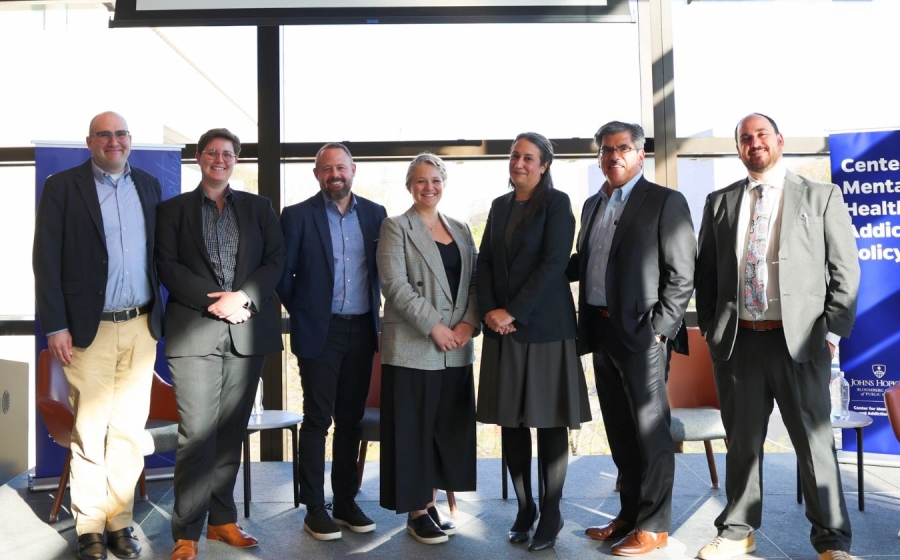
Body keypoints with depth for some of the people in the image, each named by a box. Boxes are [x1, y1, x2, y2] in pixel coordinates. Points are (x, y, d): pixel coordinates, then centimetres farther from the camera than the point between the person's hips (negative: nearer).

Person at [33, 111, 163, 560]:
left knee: (128, 430, 9)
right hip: (91, 329, -3)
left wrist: (161, 313, 6)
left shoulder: (148, 185, 11)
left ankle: (119, 522, 20)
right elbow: (46, 260, -3)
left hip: (142, 327, 3)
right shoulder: (62, 186, 1)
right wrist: (55, 327, -8)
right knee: (89, 434, 4)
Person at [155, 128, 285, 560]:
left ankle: (222, 520, 20)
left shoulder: (258, 207, 14)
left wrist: (242, 297, -11)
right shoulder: (173, 209, 10)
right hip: (194, 330, -2)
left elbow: (276, 260, 5)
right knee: (197, 433, -6)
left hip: (247, 330, 2)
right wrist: (214, 300, -12)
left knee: (232, 431, 8)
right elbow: (167, 266, 0)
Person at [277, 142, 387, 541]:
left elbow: (383, 268, 12)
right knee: (317, 420, 2)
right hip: (319, 332, -3)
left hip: (362, 329, 3)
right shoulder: (298, 216, -2)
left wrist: (378, 314, 7)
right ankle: (314, 509, 12)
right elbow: (283, 274, 0)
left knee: (351, 419, 11)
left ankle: (346, 501, 22)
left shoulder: (375, 213, 8)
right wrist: (300, 314, 1)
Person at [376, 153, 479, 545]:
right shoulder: (396, 228, -1)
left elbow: (474, 282, 11)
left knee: (447, 430, 10)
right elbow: (395, 285, -12)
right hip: (413, 347, -5)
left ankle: (431, 504, 23)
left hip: (456, 349, 5)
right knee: (414, 430, 2)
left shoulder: (461, 230, 15)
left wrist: (469, 323, -7)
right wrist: (434, 326, -18)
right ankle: (416, 512, 14)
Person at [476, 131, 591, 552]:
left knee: (549, 422, 2)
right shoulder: (500, 205, 14)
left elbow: (554, 263, -12)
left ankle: (550, 516, 14)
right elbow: (485, 262, 11)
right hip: (503, 328, 5)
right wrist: (489, 310, -5)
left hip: (544, 326, -5)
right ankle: (524, 509, 21)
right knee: (511, 421, 7)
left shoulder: (556, 203, -2)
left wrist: (514, 312, -14)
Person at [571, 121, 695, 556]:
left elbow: (681, 275, -9)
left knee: (650, 430, 3)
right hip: (602, 329, 7)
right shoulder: (593, 205, 16)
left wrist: (659, 328, -15)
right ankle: (629, 514, 29)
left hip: (641, 333, -6)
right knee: (619, 430, 15)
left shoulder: (665, 201, -4)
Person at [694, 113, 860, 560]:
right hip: (737, 340, 2)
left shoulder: (821, 196, 4)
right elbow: (705, 271, 13)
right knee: (741, 442, 12)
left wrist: (832, 332, -6)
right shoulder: (720, 202, 11)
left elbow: (845, 271, 2)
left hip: (799, 339, -2)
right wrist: (710, 329, 6)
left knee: (814, 441, 5)